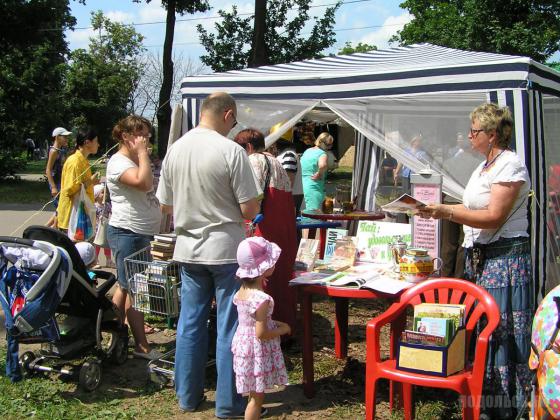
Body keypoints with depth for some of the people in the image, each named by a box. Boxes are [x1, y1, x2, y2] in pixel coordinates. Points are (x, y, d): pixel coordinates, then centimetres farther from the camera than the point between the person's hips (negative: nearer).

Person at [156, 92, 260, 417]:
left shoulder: (175, 149, 1)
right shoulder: (231, 151, -16)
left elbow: (166, 205, 9)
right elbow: (250, 210, -14)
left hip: (188, 249, 5)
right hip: (227, 250, -5)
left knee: (190, 323, 14)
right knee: (229, 327, 4)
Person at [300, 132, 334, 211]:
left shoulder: (307, 151, 15)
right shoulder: (322, 153, -12)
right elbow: (323, 165, -34)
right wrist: (319, 174, -16)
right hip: (315, 189, -9)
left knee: (308, 212, 14)